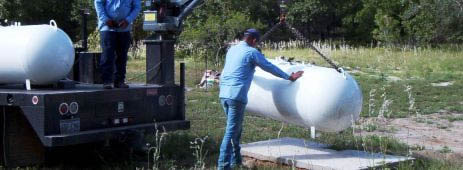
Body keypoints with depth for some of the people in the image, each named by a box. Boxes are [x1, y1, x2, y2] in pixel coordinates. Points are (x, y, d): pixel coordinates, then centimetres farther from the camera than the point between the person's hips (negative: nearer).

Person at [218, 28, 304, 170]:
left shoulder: (232, 49, 18)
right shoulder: (252, 52, -4)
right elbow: (270, 68, 1)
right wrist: (289, 77, 12)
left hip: (224, 94, 8)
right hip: (237, 95, -8)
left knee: (235, 128, 20)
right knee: (231, 131, -7)